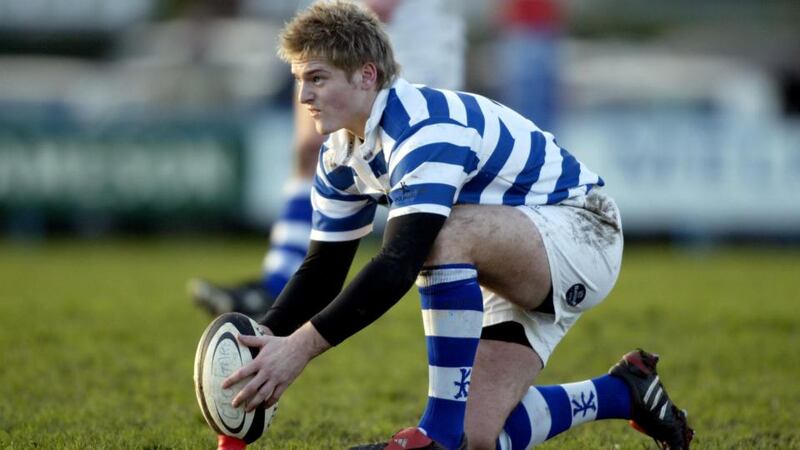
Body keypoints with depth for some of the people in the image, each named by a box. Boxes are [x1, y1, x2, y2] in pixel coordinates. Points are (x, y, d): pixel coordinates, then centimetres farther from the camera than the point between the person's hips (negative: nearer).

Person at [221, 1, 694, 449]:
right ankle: (623, 392, 20)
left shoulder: (426, 130, -29)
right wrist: (260, 345, -9)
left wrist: (301, 347, -43)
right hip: (526, 278, 9)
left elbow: (398, 267, -40)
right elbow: (322, 272, 7)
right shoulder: (343, 157, 0)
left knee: (445, 234, -38)